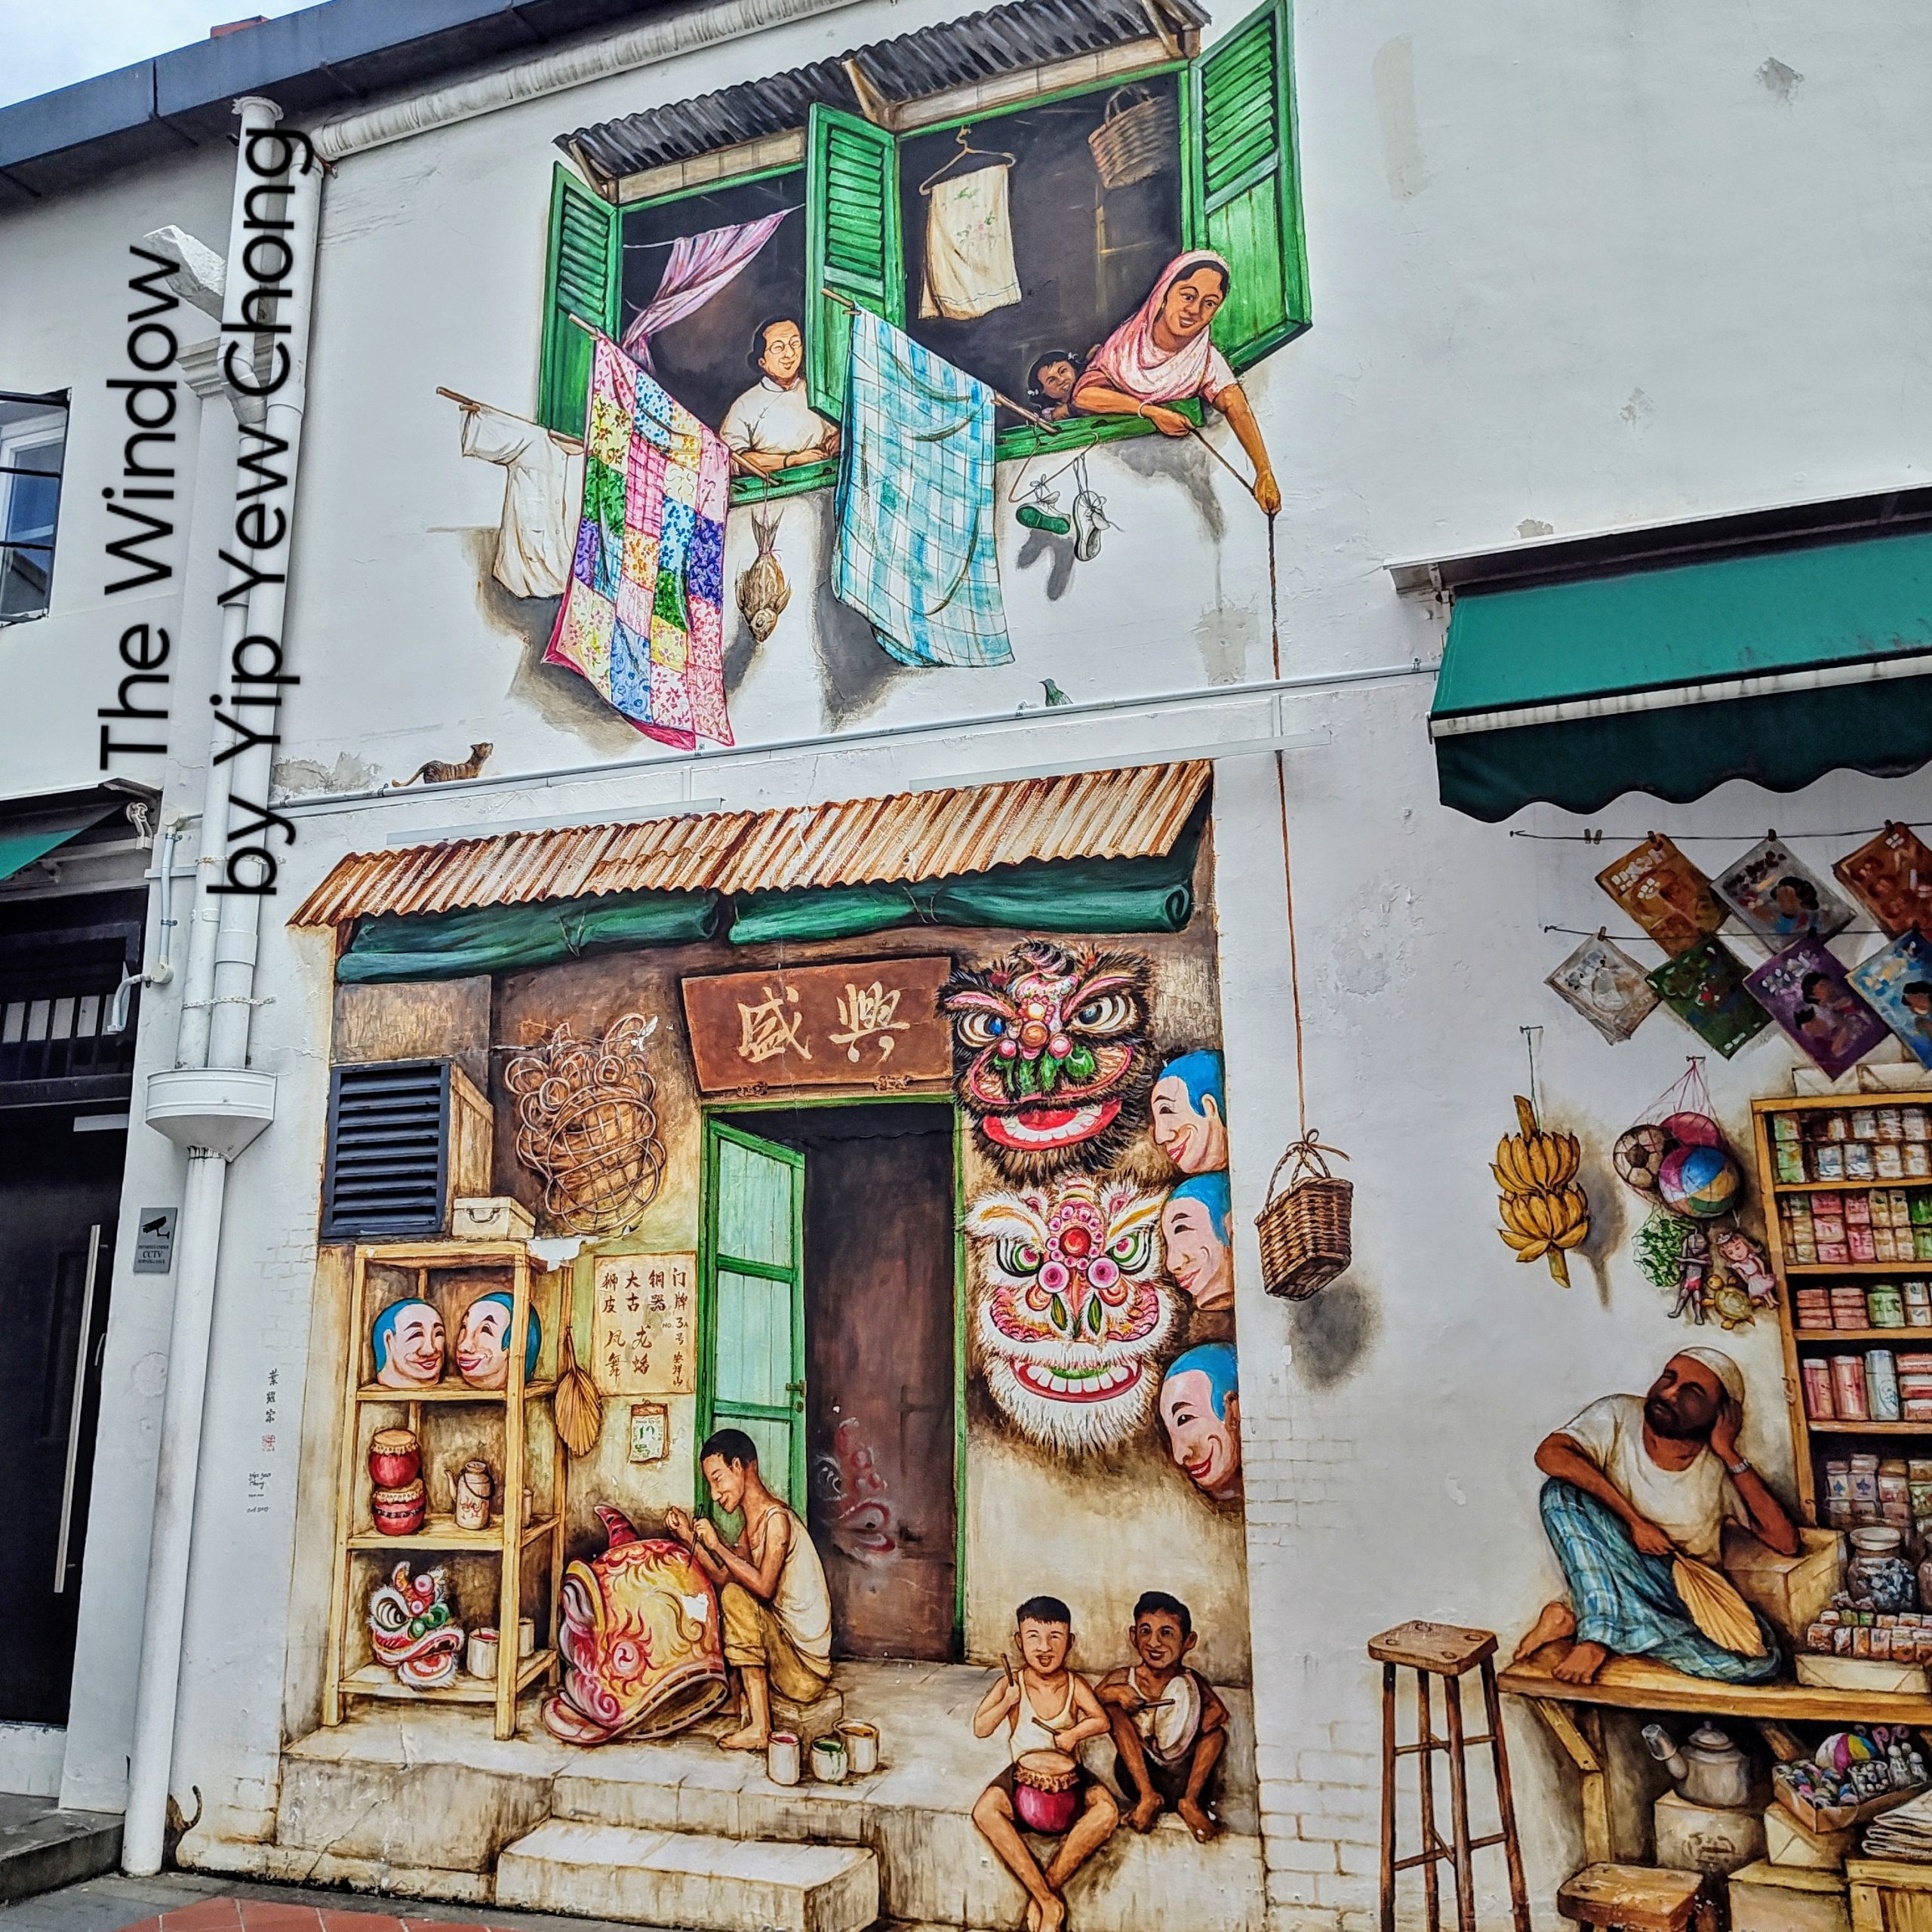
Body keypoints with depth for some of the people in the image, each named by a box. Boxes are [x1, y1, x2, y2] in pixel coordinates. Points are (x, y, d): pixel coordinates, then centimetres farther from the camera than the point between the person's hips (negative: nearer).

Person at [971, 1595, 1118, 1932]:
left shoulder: (1075, 1685, -5)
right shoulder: (1012, 1683, -7)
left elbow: (1103, 1721, -8)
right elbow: (980, 1729, -9)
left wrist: (1075, 1733, -25)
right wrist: (1007, 1702, -25)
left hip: (1068, 1773, 0)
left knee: (1106, 1810, -30)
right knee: (985, 1811, -31)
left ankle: (1046, 1888, -15)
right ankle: (1048, 1900, -23)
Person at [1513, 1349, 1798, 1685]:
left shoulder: (1721, 1468, -2)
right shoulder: (1618, 1415, -8)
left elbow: (1786, 1542, -11)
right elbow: (1550, 1454, -26)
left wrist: (1730, 1455, -14)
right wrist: (1633, 1520, -25)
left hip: (1687, 1592, 2)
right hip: (1611, 1579, -2)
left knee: (1761, 1660, -29)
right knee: (1562, 1491, -27)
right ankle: (1599, 1630, -31)